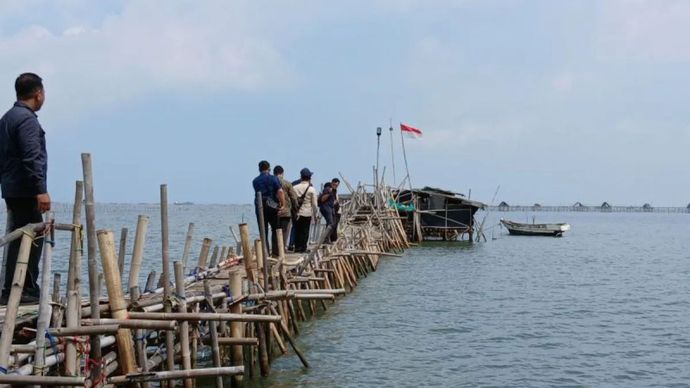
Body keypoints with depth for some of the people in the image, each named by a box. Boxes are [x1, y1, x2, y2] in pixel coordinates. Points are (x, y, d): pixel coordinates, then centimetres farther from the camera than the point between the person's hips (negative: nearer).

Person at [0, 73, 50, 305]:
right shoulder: (27, 119, -13)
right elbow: (32, 158, -22)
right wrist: (41, 190, -24)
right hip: (26, 192, -10)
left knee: (20, 239, 13)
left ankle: (28, 290, 17)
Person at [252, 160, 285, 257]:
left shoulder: (255, 181, 6)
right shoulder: (273, 179, -4)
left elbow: (258, 193, 11)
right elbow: (280, 192, -14)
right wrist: (283, 204, -4)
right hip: (272, 206, -2)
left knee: (263, 231, 4)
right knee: (275, 230, 9)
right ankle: (276, 252, 5)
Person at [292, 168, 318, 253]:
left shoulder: (295, 187, 0)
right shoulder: (311, 189, -6)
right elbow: (314, 204, -4)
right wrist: (315, 215, 6)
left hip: (297, 213, 2)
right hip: (307, 213, -2)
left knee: (297, 231, 10)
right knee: (305, 231, 4)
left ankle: (297, 248, 11)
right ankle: (303, 248, 4)